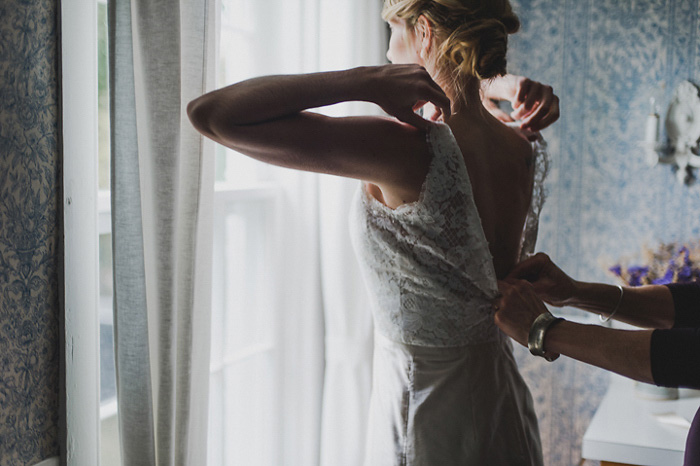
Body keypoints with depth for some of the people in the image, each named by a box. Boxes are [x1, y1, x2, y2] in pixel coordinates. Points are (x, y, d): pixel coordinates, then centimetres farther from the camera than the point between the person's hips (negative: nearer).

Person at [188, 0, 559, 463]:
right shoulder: (524, 150, -5)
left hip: (424, 424, -7)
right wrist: (512, 86, 1)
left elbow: (212, 113, -26)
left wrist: (369, 79, -27)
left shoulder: (409, 151, -27)